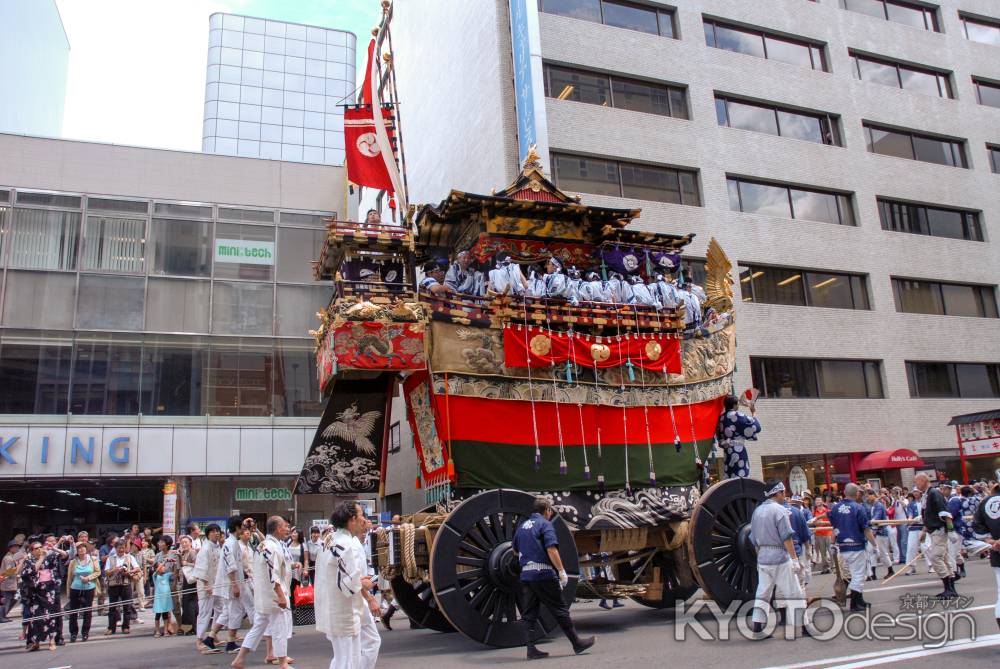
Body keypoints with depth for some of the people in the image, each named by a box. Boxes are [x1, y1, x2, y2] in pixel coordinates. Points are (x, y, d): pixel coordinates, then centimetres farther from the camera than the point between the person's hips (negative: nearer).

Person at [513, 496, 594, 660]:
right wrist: (562, 571, -14)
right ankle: (577, 643, 11)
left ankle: (531, 649, 6)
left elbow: (515, 550, 27)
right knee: (560, 609, 2)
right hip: (543, 574, -6)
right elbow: (551, 549, -16)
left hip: (525, 574, 7)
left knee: (529, 614, 8)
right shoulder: (545, 524, -5)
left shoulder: (522, 526, 16)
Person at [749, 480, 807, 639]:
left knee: (762, 593, 11)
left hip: (762, 558, 7)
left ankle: (757, 626, 10)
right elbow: (787, 537, -15)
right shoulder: (779, 510, -11)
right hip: (780, 556, -7)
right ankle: (801, 628, 5)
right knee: (794, 593, 2)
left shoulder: (757, 511, 11)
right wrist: (794, 558, -12)